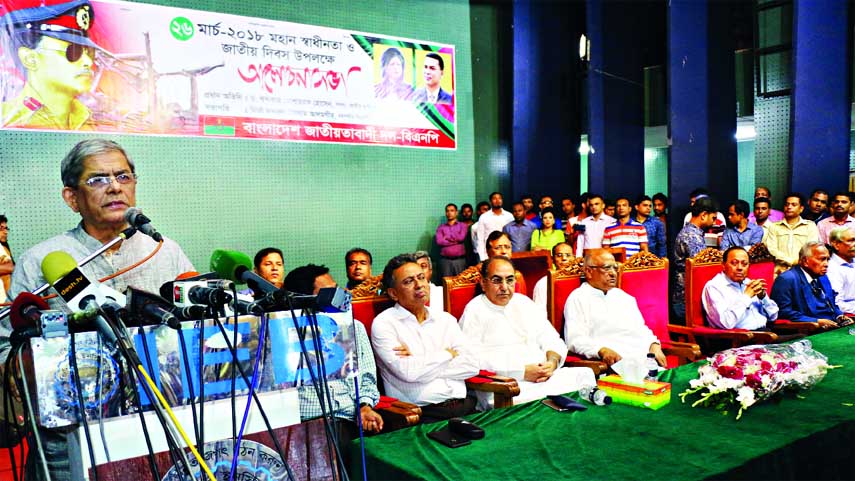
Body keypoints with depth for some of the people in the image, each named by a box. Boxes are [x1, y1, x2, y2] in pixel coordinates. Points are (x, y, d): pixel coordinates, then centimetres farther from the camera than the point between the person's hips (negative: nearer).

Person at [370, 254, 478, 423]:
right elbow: (408, 372, -13)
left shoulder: (446, 319, 16)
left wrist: (420, 364, -5)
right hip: (423, 414, -5)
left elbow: (471, 366, 4)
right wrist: (448, 354, 2)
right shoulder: (384, 324, 1)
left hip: (463, 407, 5)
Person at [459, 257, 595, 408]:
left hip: (546, 376, 7)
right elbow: (473, 359, -11)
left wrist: (552, 362, -3)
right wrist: (522, 372, -15)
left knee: (584, 374, -16)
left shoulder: (524, 303, 22)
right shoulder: (474, 312, 2)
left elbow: (553, 341, 22)